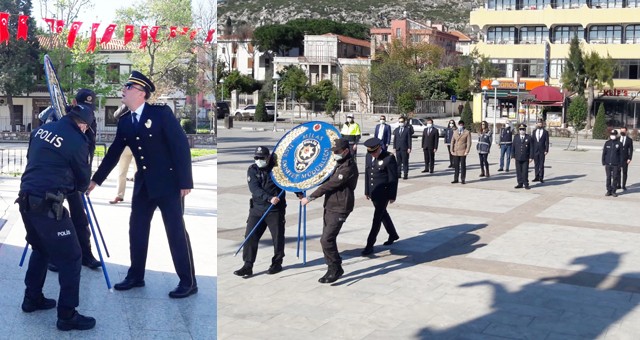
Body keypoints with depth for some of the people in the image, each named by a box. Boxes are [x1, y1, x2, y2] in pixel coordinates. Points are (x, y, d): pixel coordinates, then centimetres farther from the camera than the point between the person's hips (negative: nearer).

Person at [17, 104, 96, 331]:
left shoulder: (41, 130, 10)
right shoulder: (77, 141, -10)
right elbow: (83, 180, 4)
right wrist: (77, 186, 25)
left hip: (26, 199, 8)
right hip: (47, 204, -8)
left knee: (40, 249, 27)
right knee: (71, 257, 0)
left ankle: (32, 299, 36)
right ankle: (67, 316, 2)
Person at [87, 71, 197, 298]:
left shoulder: (161, 113, -13)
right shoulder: (124, 122, 5)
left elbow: (181, 145, -15)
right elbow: (113, 154, 13)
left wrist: (185, 181, -18)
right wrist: (96, 180, 15)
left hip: (168, 181, -6)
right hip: (143, 183, 6)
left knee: (176, 231, -3)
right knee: (136, 229, 9)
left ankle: (188, 282, 5)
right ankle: (136, 276, 24)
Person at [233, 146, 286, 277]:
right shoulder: (252, 170, -1)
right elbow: (255, 189, -15)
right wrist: (269, 198, -29)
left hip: (275, 209, -2)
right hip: (257, 208, 2)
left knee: (278, 236, 5)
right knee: (250, 236, -3)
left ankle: (277, 263, 23)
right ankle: (248, 266, 2)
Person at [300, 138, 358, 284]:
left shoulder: (349, 167, -18)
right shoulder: (339, 164, 16)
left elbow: (330, 184, -20)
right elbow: (327, 180, 28)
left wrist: (310, 198, -17)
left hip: (339, 209, -10)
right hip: (330, 206, 10)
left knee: (326, 240, -13)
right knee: (328, 239, 11)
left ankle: (336, 268, 1)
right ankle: (333, 269, 20)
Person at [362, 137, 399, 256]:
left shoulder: (389, 158, -17)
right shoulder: (368, 156, 3)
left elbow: (393, 178, -14)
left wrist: (392, 196, -12)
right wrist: (367, 191, 13)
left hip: (383, 193, -7)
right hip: (373, 192, 7)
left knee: (377, 218, -5)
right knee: (382, 214, 21)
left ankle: (370, 245, -1)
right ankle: (393, 235, 41)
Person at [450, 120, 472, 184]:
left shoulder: (467, 133, -1)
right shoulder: (455, 132, 13)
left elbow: (469, 143, -5)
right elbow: (452, 142, 13)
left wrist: (467, 151, -13)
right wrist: (452, 150, 3)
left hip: (463, 152, -4)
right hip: (455, 152, 4)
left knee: (463, 166, 1)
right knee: (456, 166, 6)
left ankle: (463, 179, 6)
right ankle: (456, 179, 11)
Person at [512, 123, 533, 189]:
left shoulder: (529, 137, 1)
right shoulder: (515, 137, 8)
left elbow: (531, 148, 0)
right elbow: (513, 147, 9)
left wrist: (531, 157, -6)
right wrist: (513, 156, 3)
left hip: (525, 158, -2)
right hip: (518, 158, 3)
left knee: (525, 172, -3)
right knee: (518, 172, 4)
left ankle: (526, 184, 5)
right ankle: (520, 184, 12)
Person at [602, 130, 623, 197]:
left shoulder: (619, 144, 0)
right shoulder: (607, 143, 5)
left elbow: (621, 154, 1)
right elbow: (604, 153, 8)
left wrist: (620, 164, -3)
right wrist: (603, 162, 3)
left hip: (615, 164, -1)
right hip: (608, 164, 2)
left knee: (615, 178, 3)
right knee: (608, 178, 6)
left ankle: (613, 191, 12)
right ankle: (609, 191, 14)